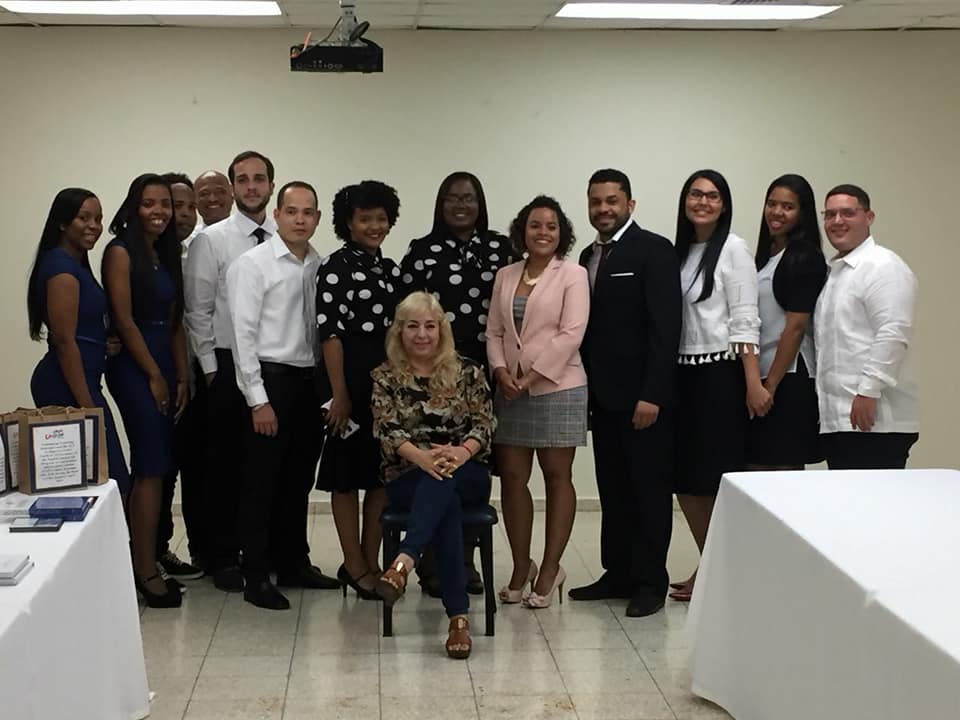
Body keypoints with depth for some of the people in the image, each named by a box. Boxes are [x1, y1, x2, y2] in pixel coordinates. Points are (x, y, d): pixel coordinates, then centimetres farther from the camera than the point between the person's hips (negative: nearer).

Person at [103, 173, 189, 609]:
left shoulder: (167, 254, 14)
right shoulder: (120, 252, -7)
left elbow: (175, 322, 12)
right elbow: (124, 319, -12)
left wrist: (181, 377, 5)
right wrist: (154, 376, -10)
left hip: (164, 365, 7)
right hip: (133, 367, -7)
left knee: (157, 467, 7)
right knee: (151, 466, -9)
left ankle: (145, 558, 14)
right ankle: (146, 571, -5)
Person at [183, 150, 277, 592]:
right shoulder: (211, 240, -1)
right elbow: (197, 311, -1)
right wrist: (211, 368, -4)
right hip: (229, 366, -2)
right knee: (227, 462, 5)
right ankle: (223, 557, 16)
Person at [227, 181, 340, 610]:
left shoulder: (320, 267, 8)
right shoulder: (253, 264, -7)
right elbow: (243, 334, -10)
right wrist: (258, 400, -14)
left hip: (309, 380, 6)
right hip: (270, 380, -5)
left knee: (299, 479, 14)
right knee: (261, 482, 1)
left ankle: (293, 563, 27)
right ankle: (256, 578, 8)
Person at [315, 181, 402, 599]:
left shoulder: (390, 269, 12)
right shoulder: (336, 267, -8)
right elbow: (329, 333, -12)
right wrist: (339, 394, -16)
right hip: (350, 378, -7)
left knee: (383, 471, 9)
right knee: (348, 472, 3)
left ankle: (371, 562, 19)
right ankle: (354, 565, 11)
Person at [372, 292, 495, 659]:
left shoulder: (467, 371, 8)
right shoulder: (385, 377, 6)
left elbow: (484, 423, 0)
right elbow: (387, 430, -7)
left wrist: (461, 452, -23)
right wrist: (421, 456, -28)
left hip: (467, 475, 1)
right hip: (408, 477, -1)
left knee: (441, 483, -37)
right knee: (445, 501, -35)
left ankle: (403, 562, -56)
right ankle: (458, 616, -43)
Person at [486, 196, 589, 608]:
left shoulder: (573, 276, -3)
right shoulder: (505, 277, 12)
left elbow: (571, 334, -11)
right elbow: (494, 332, 11)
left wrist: (532, 376, -15)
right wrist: (502, 372, -6)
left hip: (557, 387, -5)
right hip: (510, 389, 5)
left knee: (557, 477, 3)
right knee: (512, 477, 4)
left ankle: (549, 571, 9)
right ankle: (520, 568, 15)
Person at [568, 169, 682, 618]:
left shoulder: (654, 251, -8)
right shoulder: (588, 257, 14)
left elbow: (665, 327, -14)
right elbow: (589, 325, 14)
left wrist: (651, 394, -19)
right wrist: (586, 388, 6)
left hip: (643, 395, -7)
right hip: (604, 395, 7)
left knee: (649, 489, 2)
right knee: (613, 490, 11)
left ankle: (650, 582, 10)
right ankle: (618, 573, 20)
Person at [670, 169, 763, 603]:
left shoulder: (733, 249, -4)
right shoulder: (680, 251, 12)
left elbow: (744, 321, -9)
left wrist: (753, 384, -15)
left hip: (719, 375, -6)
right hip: (683, 374, 6)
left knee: (717, 478, -1)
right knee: (685, 479, 7)